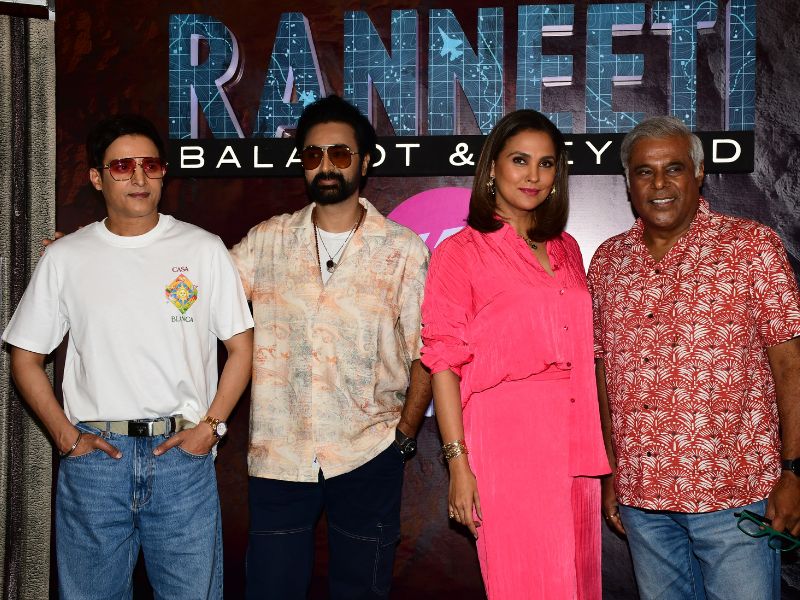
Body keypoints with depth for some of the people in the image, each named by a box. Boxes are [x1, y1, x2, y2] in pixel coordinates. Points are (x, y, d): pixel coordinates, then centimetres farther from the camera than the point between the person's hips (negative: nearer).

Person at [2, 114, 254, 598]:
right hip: (95, 453, 1)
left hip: (182, 451, 0)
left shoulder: (204, 250, 1)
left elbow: (241, 346, 4)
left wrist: (210, 426, -5)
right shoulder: (65, 258, 3)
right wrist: (67, 436, -1)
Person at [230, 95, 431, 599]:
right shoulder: (267, 241, 6)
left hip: (367, 458, -1)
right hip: (278, 455, 2)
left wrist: (405, 435, -4)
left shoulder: (404, 249, 0)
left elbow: (425, 351, 2)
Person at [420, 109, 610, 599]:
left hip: (576, 447, 6)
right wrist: (458, 461, -11)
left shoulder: (566, 248, 15)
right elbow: (444, 362, -5)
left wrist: (596, 446, 10)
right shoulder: (461, 252, -2)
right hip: (506, 444, -5)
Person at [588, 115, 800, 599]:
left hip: (734, 493, -3)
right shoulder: (607, 261, 7)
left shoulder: (752, 246, -3)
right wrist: (609, 468, 10)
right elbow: (602, 367, 11)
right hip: (640, 494, 4)